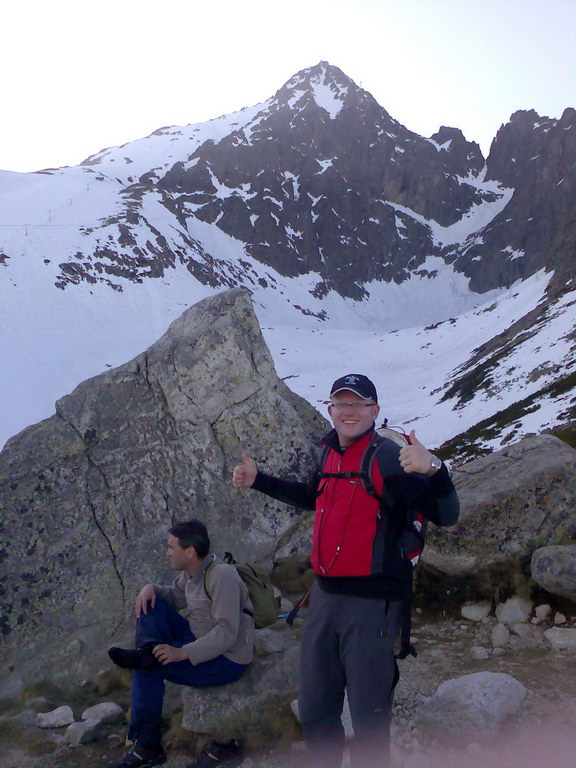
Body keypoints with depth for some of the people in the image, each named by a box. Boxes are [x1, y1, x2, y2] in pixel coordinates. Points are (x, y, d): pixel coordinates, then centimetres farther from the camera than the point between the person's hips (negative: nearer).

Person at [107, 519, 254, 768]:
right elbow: (174, 597, 20)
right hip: (198, 639, 9)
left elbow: (226, 633, -30)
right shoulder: (191, 572, 2)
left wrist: (183, 653, -35)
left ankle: (147, 745, -7)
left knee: (150, 666, -18)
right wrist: (151, 588, -3)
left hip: (226, 661, -9)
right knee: (152, 603, 2)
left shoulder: (222, 576, -25)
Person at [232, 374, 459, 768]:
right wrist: (258, 480, 26)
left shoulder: (390, 458, -13)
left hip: (372, 603, -7)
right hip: (325, 596, 7)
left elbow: (446, 516, -22)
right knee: (314, 712, 18)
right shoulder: (330, 454, 8)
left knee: (369, 717, 2)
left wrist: (432, 469, -39)